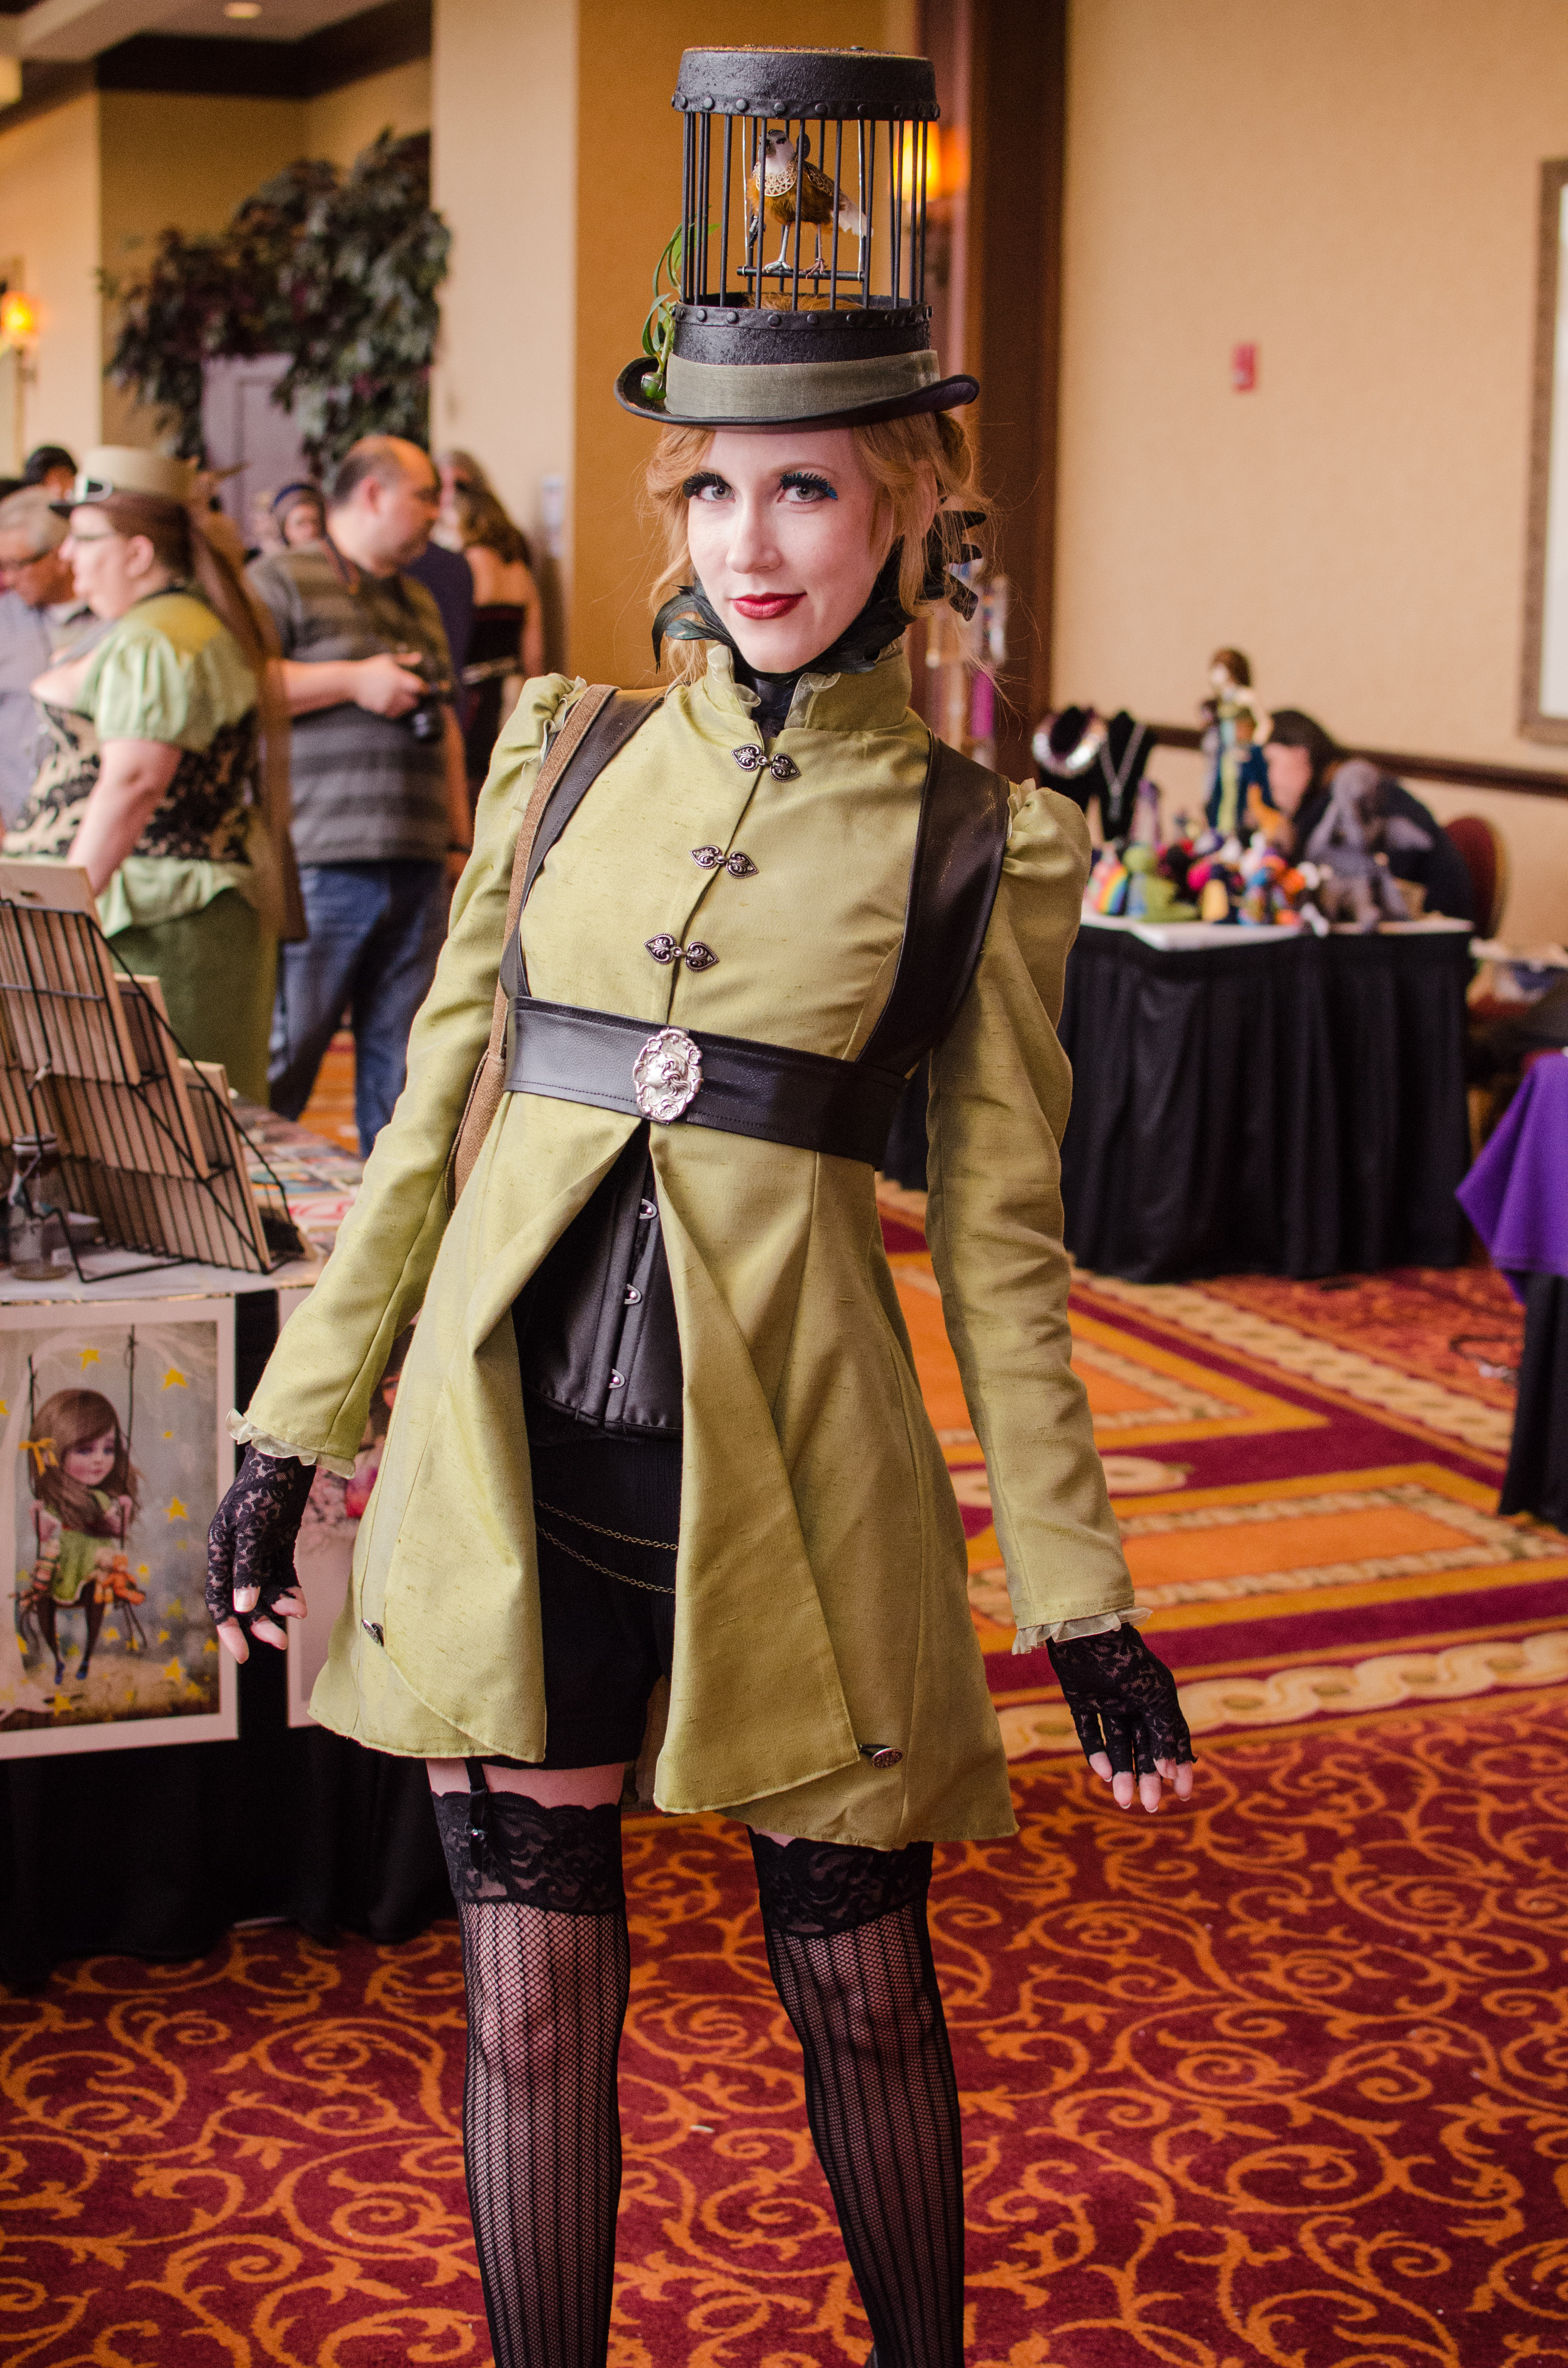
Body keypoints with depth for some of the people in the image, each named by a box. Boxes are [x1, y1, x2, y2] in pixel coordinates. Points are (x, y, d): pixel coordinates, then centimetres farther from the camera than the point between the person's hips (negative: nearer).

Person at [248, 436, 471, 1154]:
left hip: (417, 867, 7)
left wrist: (460, 832, 20)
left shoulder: (418, 603, 24)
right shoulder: (280, 581, 0)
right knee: (280, 1058, -6)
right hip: (319, 863, -7)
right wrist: (354, 681, -13)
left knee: (402, 1064, 7)